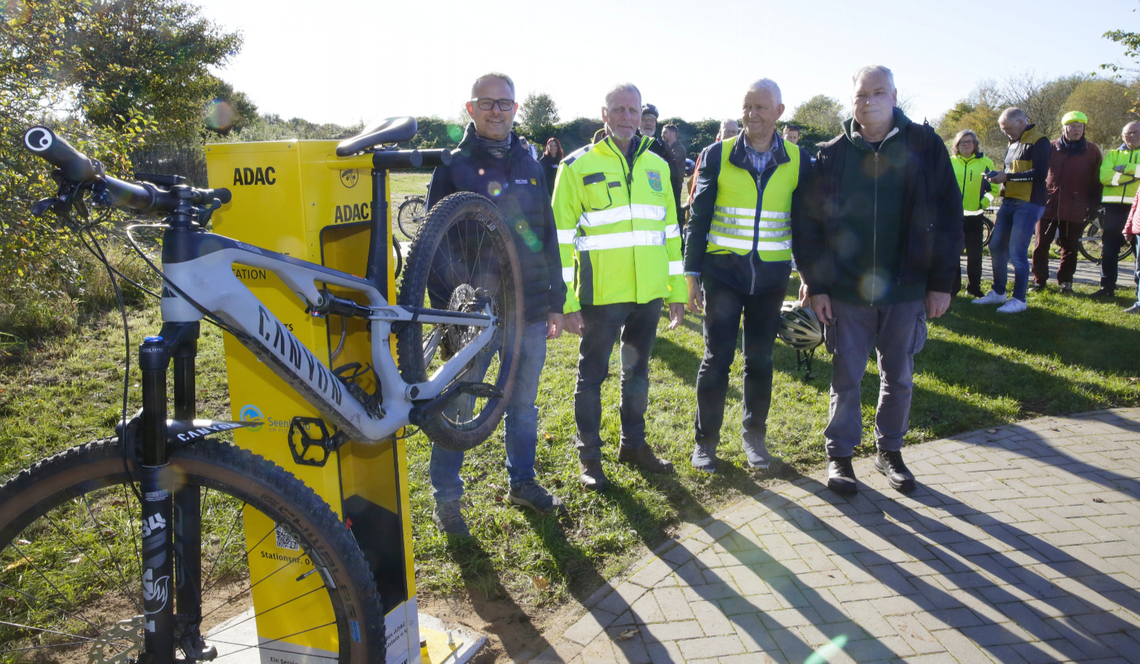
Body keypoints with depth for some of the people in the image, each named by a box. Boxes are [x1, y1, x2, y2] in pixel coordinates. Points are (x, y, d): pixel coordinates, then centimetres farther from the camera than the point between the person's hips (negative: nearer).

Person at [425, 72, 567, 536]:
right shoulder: (454, 166, -1)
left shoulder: (530, 165, 12)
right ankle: (446, 498, 18)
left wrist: (555, 302, 12)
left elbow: (548, 235, 14)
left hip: (529, 308, 4)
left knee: (523, 401, 14)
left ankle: (522, 482, 31)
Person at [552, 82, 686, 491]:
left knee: (638, 370, 16)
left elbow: (670, 231, 15)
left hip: (649, 292, 5)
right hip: (602, 293, -4)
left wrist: (677, 291, 11)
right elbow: (562, 238, -6)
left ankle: (633, 443, 32)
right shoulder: (578, 166, -4)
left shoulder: (656, 166, 10)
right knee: (592, 374, 6)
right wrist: (567, 301, -11)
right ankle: (589, 455, 20)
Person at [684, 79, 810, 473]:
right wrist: (692, 275, -3)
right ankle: (705, 440, 15)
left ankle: (754, 436, 26)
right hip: (723, 272, -1)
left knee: (760, 358, 10)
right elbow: (699, 217, 1)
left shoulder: (798, 161, 3)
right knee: (717, 357, 0)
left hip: (771, 274, 2)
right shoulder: (717, 156, -1)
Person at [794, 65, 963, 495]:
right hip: (846, 290, 0)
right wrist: (816, 284, -5)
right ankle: (839, 455, 21)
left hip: (906, 288, 1)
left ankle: (890, 451, 29)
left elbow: (948, 216, 0)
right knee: (845, 377, 7)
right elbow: (809, 222, 1)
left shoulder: (924, 146, 0)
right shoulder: (833, 154, 1)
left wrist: (942, 281, -3)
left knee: (899, 378, 12)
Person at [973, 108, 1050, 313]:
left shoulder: (1039, 142, -9)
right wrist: (999, 176, 4)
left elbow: (1041, 172, -19)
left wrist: (1008, 177, -19)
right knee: (996, 247, 10)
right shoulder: (1013, 143, 18)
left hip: (1028, 204, -9)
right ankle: (998, 292, 23)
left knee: (1017, 252, -9)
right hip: (1009, 202, 9)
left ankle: (1019, 300, 1)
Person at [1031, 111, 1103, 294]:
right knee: (1041, 244, 1)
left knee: (1070, 246, 6)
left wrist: (1093, 205, 1)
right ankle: (1039, 280, 12)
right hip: (1048, 205, 0)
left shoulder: (1092, 151, 6)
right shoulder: (1051, 148, 4)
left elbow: (1096, 181, 8)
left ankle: (1065, 281, 17)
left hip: (1075, 209, 0)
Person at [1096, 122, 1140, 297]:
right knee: (1109, 249, 4)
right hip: (1114, 205, 2)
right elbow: (1104, 176, -6)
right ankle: (1107, 287, 11)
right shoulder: (1113, 154, 15)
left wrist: (1126, 168, -12)